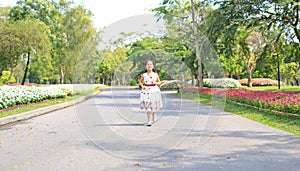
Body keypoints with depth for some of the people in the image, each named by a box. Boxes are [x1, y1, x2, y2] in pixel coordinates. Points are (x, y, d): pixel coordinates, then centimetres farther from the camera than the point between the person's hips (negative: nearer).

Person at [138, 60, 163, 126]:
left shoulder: (155, 74, 1)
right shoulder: (144, 75, -1)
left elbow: (159, 82, 9)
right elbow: (140, 81, 12)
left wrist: (155, 82, -11)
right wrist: (142, 86, -6)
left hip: (154, 90, 1)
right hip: (147, 91, -1)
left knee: (154, 105, 12)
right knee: (147, 106, -4)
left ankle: (154, 117, 38)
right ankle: (149, 121, 2)